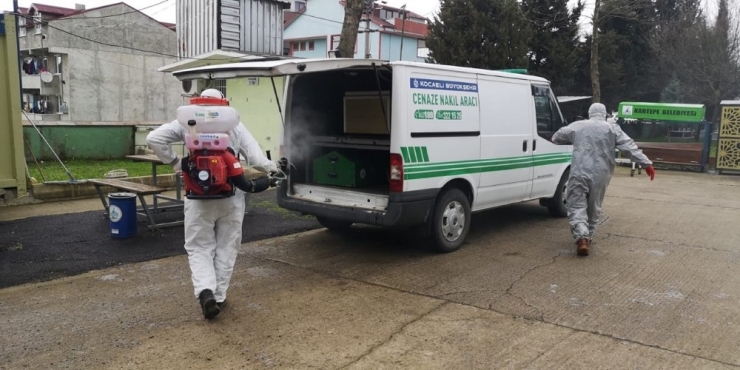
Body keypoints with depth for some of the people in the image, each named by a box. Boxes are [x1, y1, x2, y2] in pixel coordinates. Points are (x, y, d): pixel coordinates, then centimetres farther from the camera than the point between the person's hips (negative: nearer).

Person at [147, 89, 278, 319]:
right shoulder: (235, 125, 7)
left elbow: (154, 138, -3)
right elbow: (254, 155, 1)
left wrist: (174, 162, 6)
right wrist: (271, 167, 18)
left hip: (199, 196, -1)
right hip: (231, 196, 1)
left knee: (200, 248, 11)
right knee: (226, 247, 15)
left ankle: (205, 292, -9)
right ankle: (219, 296, 18)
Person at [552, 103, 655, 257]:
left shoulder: (577, 126, 10)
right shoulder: (612, 129, 7)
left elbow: (556, 138, 22)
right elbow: (630, 147, 1)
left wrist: (575, 141, 41)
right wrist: (647, 164, 0)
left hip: (579, 173, -1)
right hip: (600, 175, 1)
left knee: (577, 206, -1)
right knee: (594, 208, 18)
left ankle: (581, 237, -20)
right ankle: (588, 236, 26)